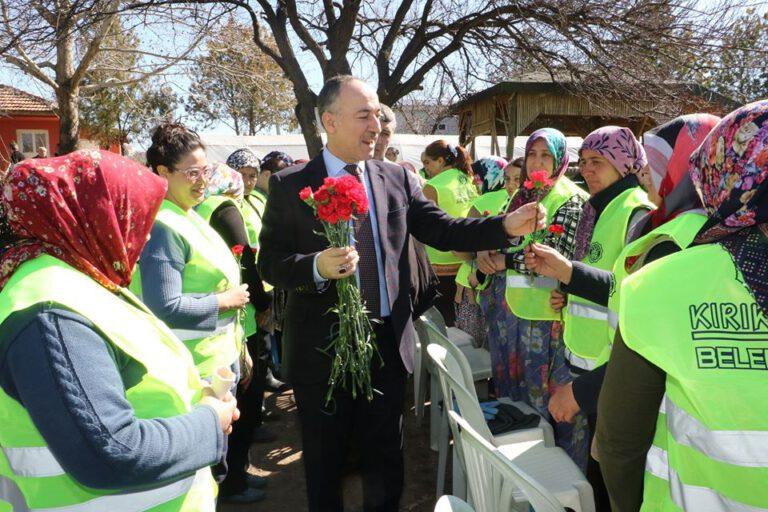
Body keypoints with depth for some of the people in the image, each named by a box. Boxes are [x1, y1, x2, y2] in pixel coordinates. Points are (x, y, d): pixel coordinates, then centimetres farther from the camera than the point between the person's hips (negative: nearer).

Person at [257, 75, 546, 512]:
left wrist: (506, 226, -14)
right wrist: (317, 266, -26)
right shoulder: (290, 186, -6)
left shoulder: (397, 179, 3)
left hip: (388, 342, 3)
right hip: (322, 347, -2)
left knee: (387, 459, 19)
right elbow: (271, 263, -7)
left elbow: (442, 230, -1)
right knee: (325, 462, 17)